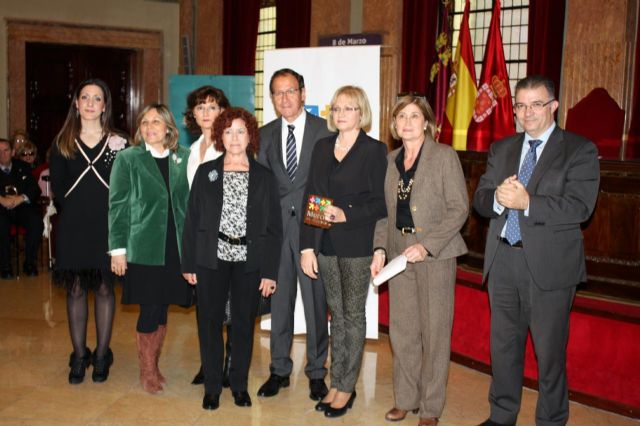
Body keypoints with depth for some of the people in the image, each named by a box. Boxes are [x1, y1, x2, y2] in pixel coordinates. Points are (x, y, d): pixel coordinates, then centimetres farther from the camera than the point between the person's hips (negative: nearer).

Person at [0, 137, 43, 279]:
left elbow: (36, 190, 5)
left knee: (37, 222, -29)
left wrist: (21, 198, -15)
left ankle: (29, 263, -14)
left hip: (22, 208, 2)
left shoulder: (23, 167, 15)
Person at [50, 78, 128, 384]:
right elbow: (58, 187, 6)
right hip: (73, 227, 1)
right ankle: (79, 356, 17)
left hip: (107, 226, -1)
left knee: (104, 288, 4)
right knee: (75, 289, 6)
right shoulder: (62, 142, 7)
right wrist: (76, 211, 0)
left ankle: (101, 355, 16)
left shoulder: (118, 143, 3)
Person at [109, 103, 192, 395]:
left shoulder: (184, 158, 6)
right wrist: (118, 248, -5)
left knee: (162, 310, 10)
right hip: (144, 247, -2)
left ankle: (154, 365, 27)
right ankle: (147, 371, 17)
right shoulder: (128, 158, 0)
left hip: (176, 247, 3)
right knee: (150, 310, 1)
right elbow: (117, 205, 0)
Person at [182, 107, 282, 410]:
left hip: (249, 261, 0)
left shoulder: (264, 177, 3)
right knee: (209, 322, 5)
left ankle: (239, 384, 24)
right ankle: (212, 386, 19)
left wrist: (270, 271, -5)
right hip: (212, 259, 0)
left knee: (244, 323, 8)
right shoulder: (206, 172, 4)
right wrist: (188, 263, -2)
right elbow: (192, 220, 3)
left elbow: (274, 227, 1)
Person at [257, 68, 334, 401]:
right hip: (276, 226, 3)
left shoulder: (325, 130, -1)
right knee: (279, 300, 11)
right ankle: (279, 370, 25)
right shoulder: (264, 135, 10)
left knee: (315, 301, 3)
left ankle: (316, 373, 19)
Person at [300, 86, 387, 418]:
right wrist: (307, 246, 1)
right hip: (326, 243, 5)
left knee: (353, 313, 5)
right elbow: (310, 197, 7)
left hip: (357, 244, -4)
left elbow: (381, 203, -6)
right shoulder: (322, 148, 10)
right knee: (336, 312, 12)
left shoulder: (374, 150, -4)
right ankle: (337, 382, 22)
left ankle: (347, 386, 16)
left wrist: (346, 214, -21)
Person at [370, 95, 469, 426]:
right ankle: (406, 399, 26)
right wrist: (380, 248, 0)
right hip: (399, 255, 5)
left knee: (434, 331, 3)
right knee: (401, 330, 10)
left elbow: (459, 208, -9)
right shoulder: (390, 161, 12)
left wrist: (427, 245, -17)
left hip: (435, 254, -5)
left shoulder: (445, 156, -4)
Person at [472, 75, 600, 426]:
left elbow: (579, 207, -15)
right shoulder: (501, 149, 12)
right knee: (503, 344, 16)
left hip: (549, 265, -5)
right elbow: (480, 198, 6)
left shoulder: (580, 150, -4)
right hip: (502, 261, 5)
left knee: (549, 351, 5)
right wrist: (497, 198, -17)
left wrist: (527, 202, -24)